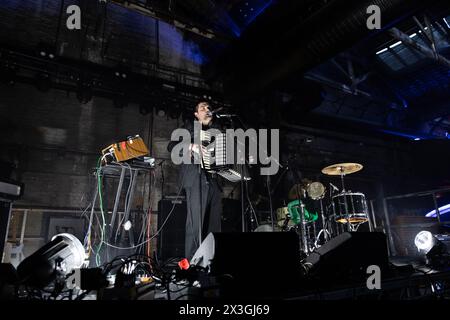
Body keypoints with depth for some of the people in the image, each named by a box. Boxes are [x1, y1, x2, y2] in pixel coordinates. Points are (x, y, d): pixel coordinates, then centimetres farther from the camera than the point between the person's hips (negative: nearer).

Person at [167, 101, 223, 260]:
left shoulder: (216, 129, 25)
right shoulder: (190, 126, 13)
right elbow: (171, 146, 2)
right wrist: (191, 147, -13)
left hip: (213, 179, 5)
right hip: (196, 177, -5)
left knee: (214, 224, 3)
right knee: (196, 223, -12)